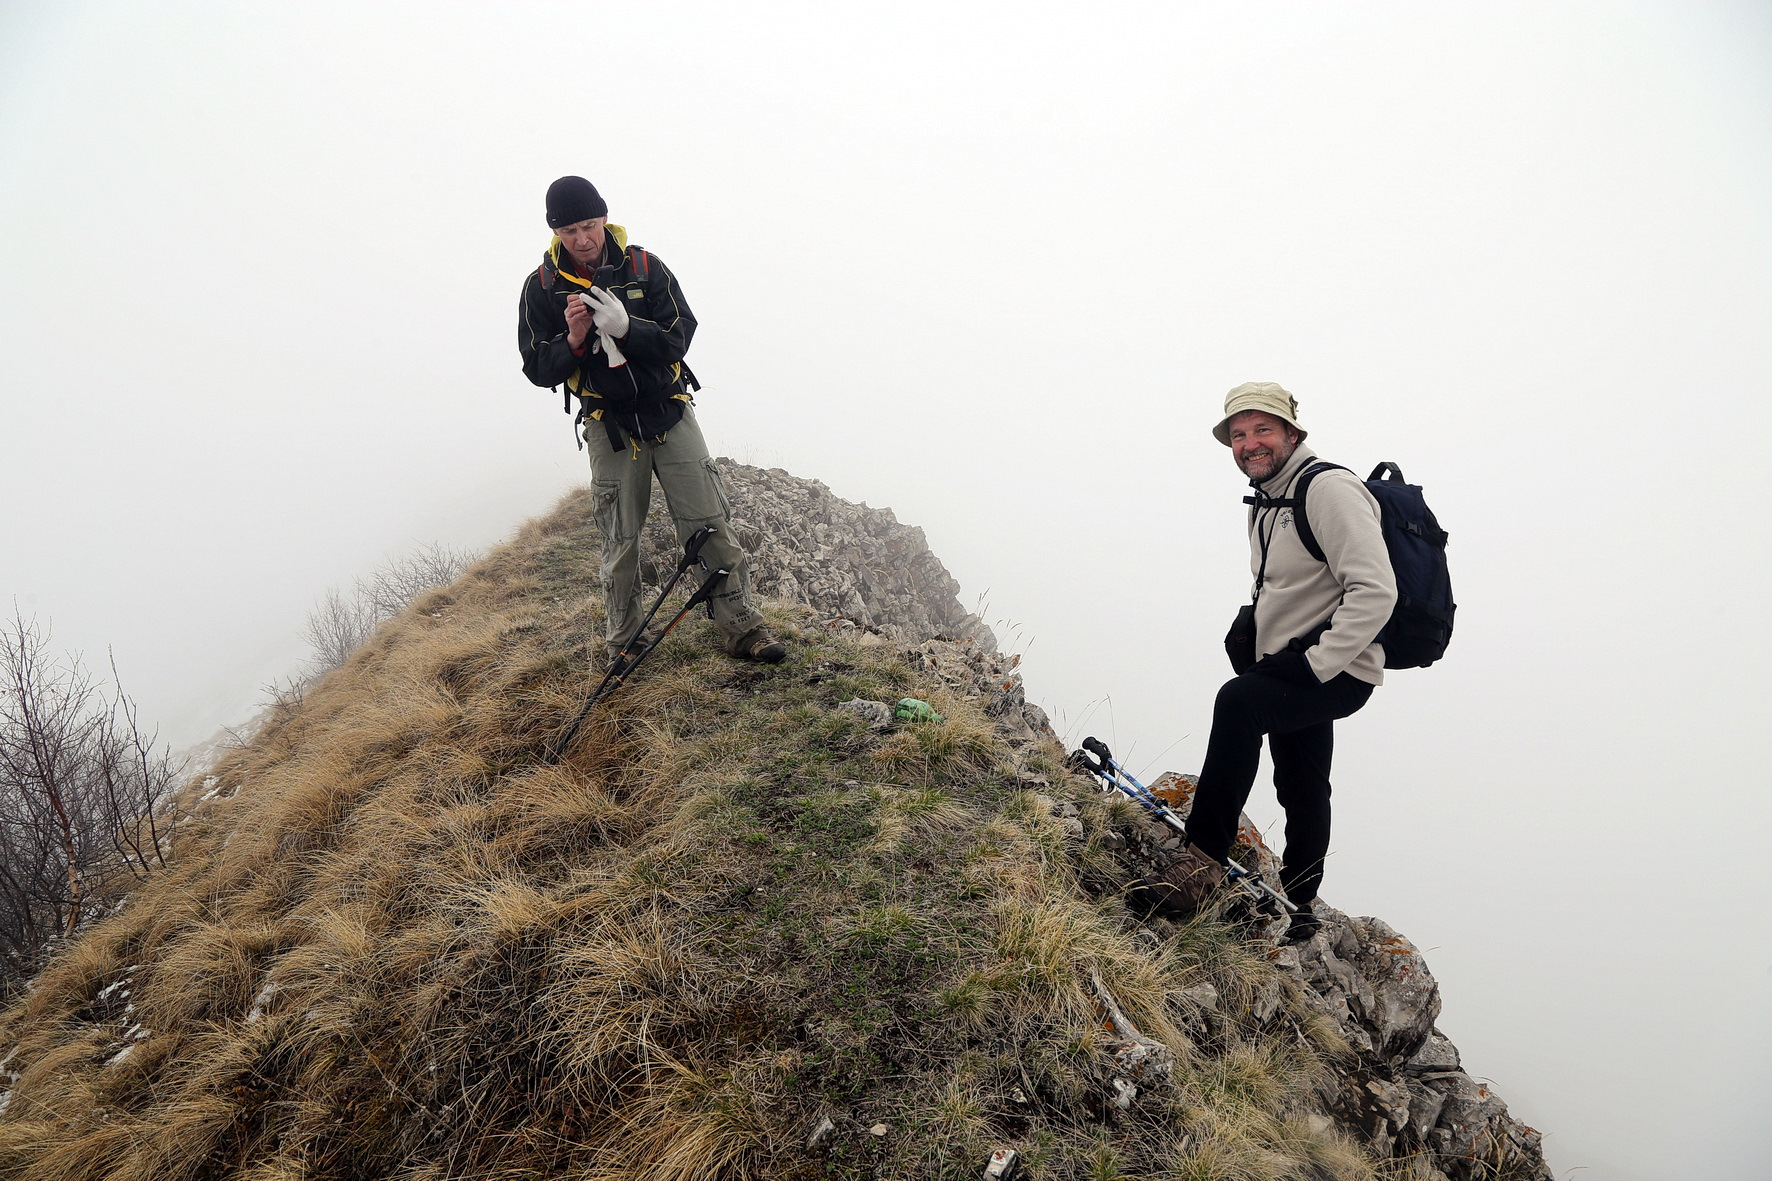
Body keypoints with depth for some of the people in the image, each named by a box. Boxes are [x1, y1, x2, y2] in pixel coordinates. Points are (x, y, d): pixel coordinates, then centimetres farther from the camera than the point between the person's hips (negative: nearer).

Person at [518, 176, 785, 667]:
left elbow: (679, 338, -8)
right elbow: (538, 370, -1)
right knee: (620, 541, 4)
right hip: (609, 424, 0)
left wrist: (626, 328, -25)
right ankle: (622, 643, 20)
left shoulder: (644, 267, -3)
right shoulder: (541, 287, -2)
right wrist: (572, 340, -21)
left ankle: (743, 627, 8)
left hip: (670, 411, 0)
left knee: (710, 524, -2)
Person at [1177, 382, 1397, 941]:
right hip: (1292, 672, 10)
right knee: (1301, 790, 18)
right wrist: (1250, 628, 11)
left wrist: (1316, 663, -25)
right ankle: (1297, 910, 33)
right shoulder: (1265, 502, 15)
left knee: (1239, 700, -32)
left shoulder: (1328, 487, -15)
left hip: (1336, 671, -10)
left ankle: (1203, 853, -28)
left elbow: (1375, 592, -24)